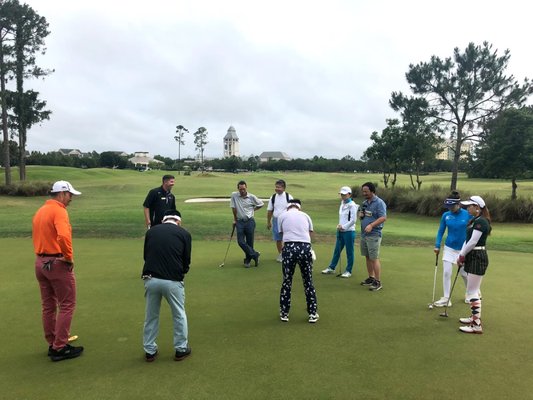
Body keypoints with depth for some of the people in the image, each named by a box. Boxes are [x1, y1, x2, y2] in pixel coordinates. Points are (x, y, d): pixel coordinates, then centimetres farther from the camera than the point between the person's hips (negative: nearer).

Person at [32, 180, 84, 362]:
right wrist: (69, 258, -18)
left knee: (48, 306, 15)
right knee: (67, 305, 1)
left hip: (40, 262, 9)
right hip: (57, 263, -9)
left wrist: (42, 255, 16)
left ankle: (52, 345, 24)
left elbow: (37, 236, 17)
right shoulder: (59, 210, -15)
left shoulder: (39, 211, 13)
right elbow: (63, 236, -30)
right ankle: (60, 348, 4)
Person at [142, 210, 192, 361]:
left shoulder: (151, 231, 15)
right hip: (172, 280, -2)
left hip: (150, 279, 2)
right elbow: (186, 261, 8)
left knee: (151, 316, 21)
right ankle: (181, 349, 29)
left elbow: (146, 256, 19)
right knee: (179, 315, 18)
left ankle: (150, 351, 30)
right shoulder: (184, 233, 7)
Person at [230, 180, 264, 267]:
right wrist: (235, 219, 8)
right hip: (239, 222, 1)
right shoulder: (234, 195, -3)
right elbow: (233, 208, 4)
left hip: (250, 221, -1)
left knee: (249, 242, 3)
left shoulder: (252, 197, -4)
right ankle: (255, 254, 7)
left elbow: (261, 204, 11)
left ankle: (247, 260, 18)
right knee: (240, 242, -8)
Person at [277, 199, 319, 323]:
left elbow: (282, 234, 17)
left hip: (289, 248, -1)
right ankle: (313, 314, 20)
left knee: (287, 282, 12)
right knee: (308, 282, 13)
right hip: (305, 247, 1)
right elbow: (310, 234, 20)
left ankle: (284, 313, 22)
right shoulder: (305, 216, 20)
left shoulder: (282, 216, 17)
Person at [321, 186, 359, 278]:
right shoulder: (342, 204, 11)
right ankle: (331, 268, 25)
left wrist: (343, 227, -13)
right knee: (337, 250, 14)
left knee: (349, 252, 3)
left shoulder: (352, 205, -12)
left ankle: (348, 271, 13)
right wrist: (339, 225, 1)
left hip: (349, 231, -7)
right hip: (341, 231, 7)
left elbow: (353, 220, -15)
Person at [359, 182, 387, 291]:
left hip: (374, 235, -8)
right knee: (367, 257, 14)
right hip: (364, 234, 8)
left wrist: (371, 225, -29)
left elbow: (383, 218, -20)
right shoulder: (365, 203, 13)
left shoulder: (379, 203, -12)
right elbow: (361, 215, 24)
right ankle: (371, 278, 27)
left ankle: (378, 282, 2)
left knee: (374, 258, -5)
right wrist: (360, 215, 0)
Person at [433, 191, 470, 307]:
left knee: (464, 273, 13)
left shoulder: (468, 215, -11)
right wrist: (437, 246, -6)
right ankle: (446, 298, 5)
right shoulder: (446, 215, -5)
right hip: (449, 247, 2)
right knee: (446, 272, -4)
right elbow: (441, 231, 2)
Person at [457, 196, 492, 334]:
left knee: (472, 291, -8)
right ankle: (475, 316, 29)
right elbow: (467, 240, 14)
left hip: (478, 258, -10)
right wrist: (461, 256, 8)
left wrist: (462, 255, -8)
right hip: (472, 258, 10)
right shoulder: (474, 221, 14)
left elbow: (472, 242, -20)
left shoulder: (481, 222, -17)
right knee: (473, 290, 18)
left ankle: (476, 325, -4)